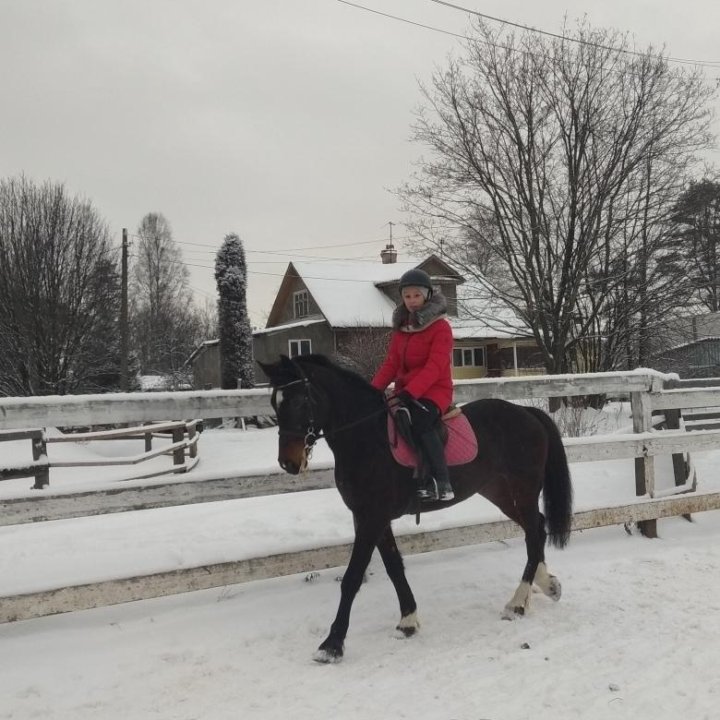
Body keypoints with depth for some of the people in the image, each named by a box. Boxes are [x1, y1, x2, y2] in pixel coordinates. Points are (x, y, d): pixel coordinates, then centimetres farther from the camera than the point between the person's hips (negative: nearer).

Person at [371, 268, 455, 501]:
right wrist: (373, 389, -8)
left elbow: (435, 367, -19)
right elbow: (391, 363, 8)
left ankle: (441, 483, -30)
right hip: (404, 391, 7)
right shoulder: (401, 326, 13)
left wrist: (409, 393, -31)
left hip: (434, 391, -7)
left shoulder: (440, 327, -8)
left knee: (418, 420, -36)